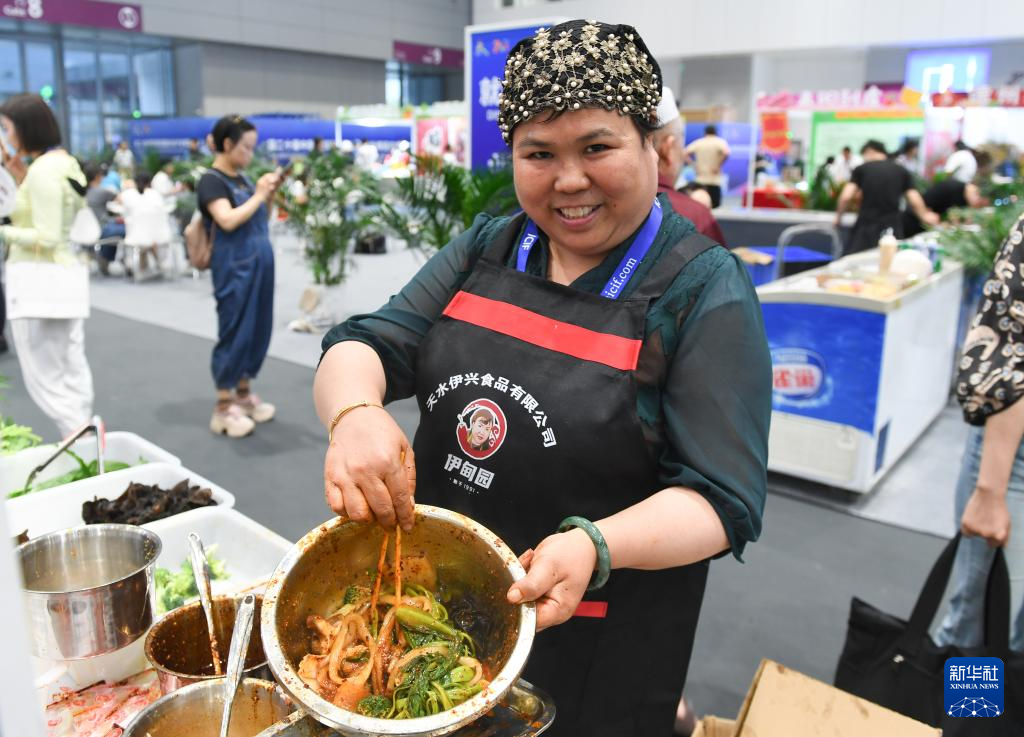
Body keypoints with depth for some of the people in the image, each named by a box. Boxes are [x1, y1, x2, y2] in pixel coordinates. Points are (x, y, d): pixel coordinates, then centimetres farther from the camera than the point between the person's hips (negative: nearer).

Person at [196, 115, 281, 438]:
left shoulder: (242, 178, 14)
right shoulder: (211, 181, -9)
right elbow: (228, 220, -22)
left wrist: (270, 194, 6)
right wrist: (257, 196, -13)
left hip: (260, 263, 8)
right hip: (235, 268, -8)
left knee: (258, 330, 12)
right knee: (234, 332, -3)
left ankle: (244, 394, 25)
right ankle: (224, 407, 7)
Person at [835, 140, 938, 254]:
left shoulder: (861, 169, 5)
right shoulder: (902, 171, 12)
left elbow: (846, 197, -4)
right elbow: (915, 201, 6)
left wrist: (839, 216, 11)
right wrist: (925, 216, 23)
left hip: (866, 226, -2)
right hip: (892, 228, 2)